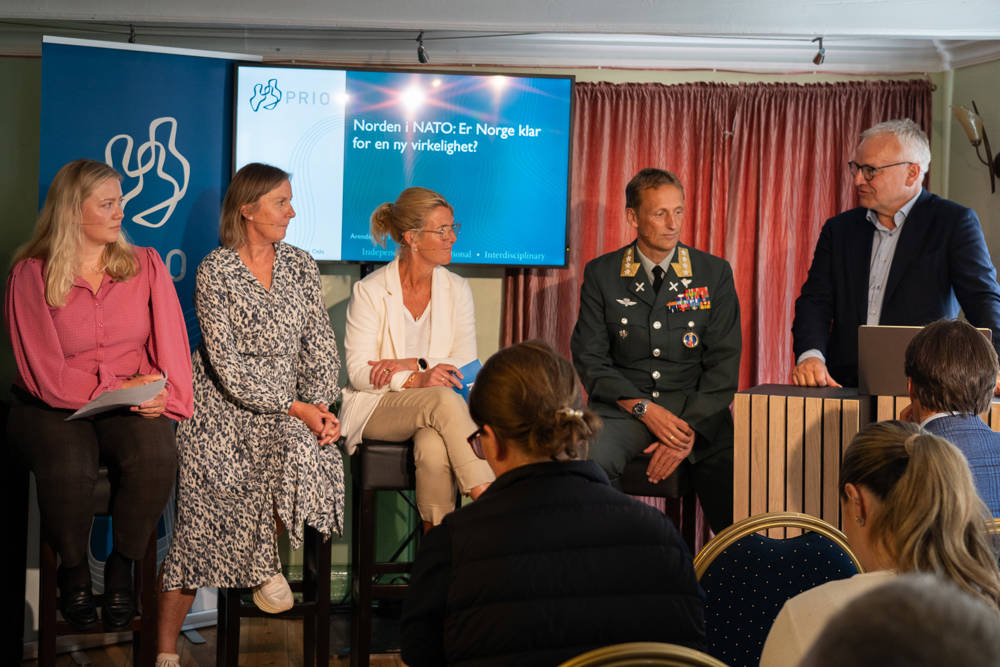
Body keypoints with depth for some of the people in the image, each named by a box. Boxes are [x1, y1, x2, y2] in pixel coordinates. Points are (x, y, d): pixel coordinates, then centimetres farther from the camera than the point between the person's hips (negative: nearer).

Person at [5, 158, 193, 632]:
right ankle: (73, 570, -4)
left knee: (157, 454, -32)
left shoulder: (145, 265, 9)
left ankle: (122, 567, -8)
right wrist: (116, 390, -17)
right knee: (69, 466, -35)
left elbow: (171, 343, 4)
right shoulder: (30, 276, -1)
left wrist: (166, 395, -16)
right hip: (53, 408, -2)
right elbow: (45, 372, -8)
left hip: (134, 405, 2)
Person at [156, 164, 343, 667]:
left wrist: (319, 407, -6)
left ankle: (267, 564, -1)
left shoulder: (299, 265, 9)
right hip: (223, 405, -4)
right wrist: (294, 407, -15)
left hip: (288, 406, 4)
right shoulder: (215, 272, -7)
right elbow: (227, 364, -12)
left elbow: (320, 347, 10)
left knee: (303, 450, -27)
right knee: (203, 513, -14)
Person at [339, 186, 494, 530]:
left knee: (434, 450, -35)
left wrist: (412, 364, -16)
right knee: (443, 399, -35)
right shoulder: (369, 291, -4)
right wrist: (416, 381, -26)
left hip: (437, 406, 2)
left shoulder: (456, 289, 7)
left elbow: (466, 363, 0)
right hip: (378, 408, -2)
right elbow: (359, 372, -10)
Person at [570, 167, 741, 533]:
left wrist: (688, 431, -12)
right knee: (588, 460, -32)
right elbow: (589, 358, 2)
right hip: (624, 406, 0)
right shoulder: (601, 274, 7)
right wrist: (644, 408, -13)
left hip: (696, 409, 0)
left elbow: (724, 362, 2)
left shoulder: (715, 273, 7)